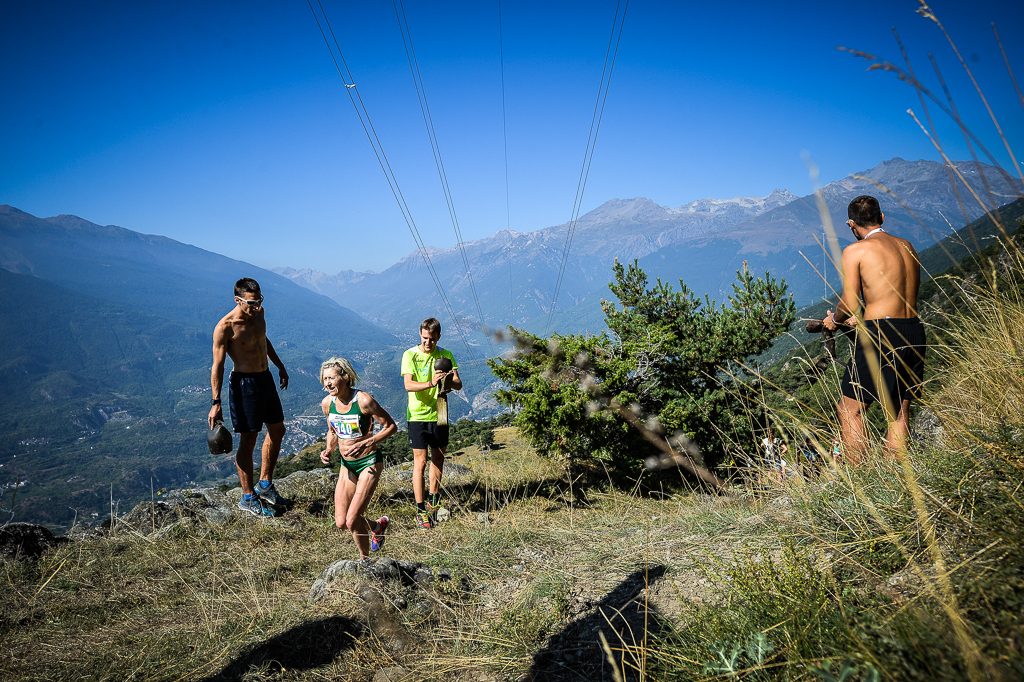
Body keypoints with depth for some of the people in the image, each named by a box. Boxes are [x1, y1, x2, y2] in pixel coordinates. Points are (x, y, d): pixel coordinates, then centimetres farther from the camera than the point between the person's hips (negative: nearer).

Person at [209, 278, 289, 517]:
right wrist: (216, 402, -17)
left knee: (277, 430, 15)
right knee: (248, 439, 0)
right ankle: (248, 497, 14)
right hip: (243, 383, -8)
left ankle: (265, 484, 30)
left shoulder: (259, 313, 2)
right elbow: (217, 366, -16)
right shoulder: (225, 327, -19)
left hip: (266, 378, 8)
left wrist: (280, 366, 26)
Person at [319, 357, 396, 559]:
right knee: (341, 523, 3)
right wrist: (328, 449, -5)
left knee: (353, 521, -13)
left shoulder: (363, 400, -21)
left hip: (369, 463, -6)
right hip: (347, 465, 6)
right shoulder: (327, 403, -2)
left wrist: (365, 443, -24)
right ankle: (377, 526, 33)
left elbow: (391, 426, -13)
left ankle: (364, 559, 16)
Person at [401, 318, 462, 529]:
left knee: (438, 459, 14)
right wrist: (430, 384, -36)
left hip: (439, 415, 3)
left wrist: (450, 380, -28)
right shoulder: (410, 355, -6)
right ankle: (420, 510, 3)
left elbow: (458, 385, -5)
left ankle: (433, 501, 32)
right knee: (420, 462, -4)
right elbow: (408, 385, -19)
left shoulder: (446, 356, 2)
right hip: (418, 415, -3)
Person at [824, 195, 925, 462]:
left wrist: (833, 319, 14)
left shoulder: (855, 251, -4)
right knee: (899, 412, 13)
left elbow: (850, 305, -8)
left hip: (881, 334, -7)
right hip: (914, 332, 7)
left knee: (850, 410, 1)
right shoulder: (907, 246, 16)